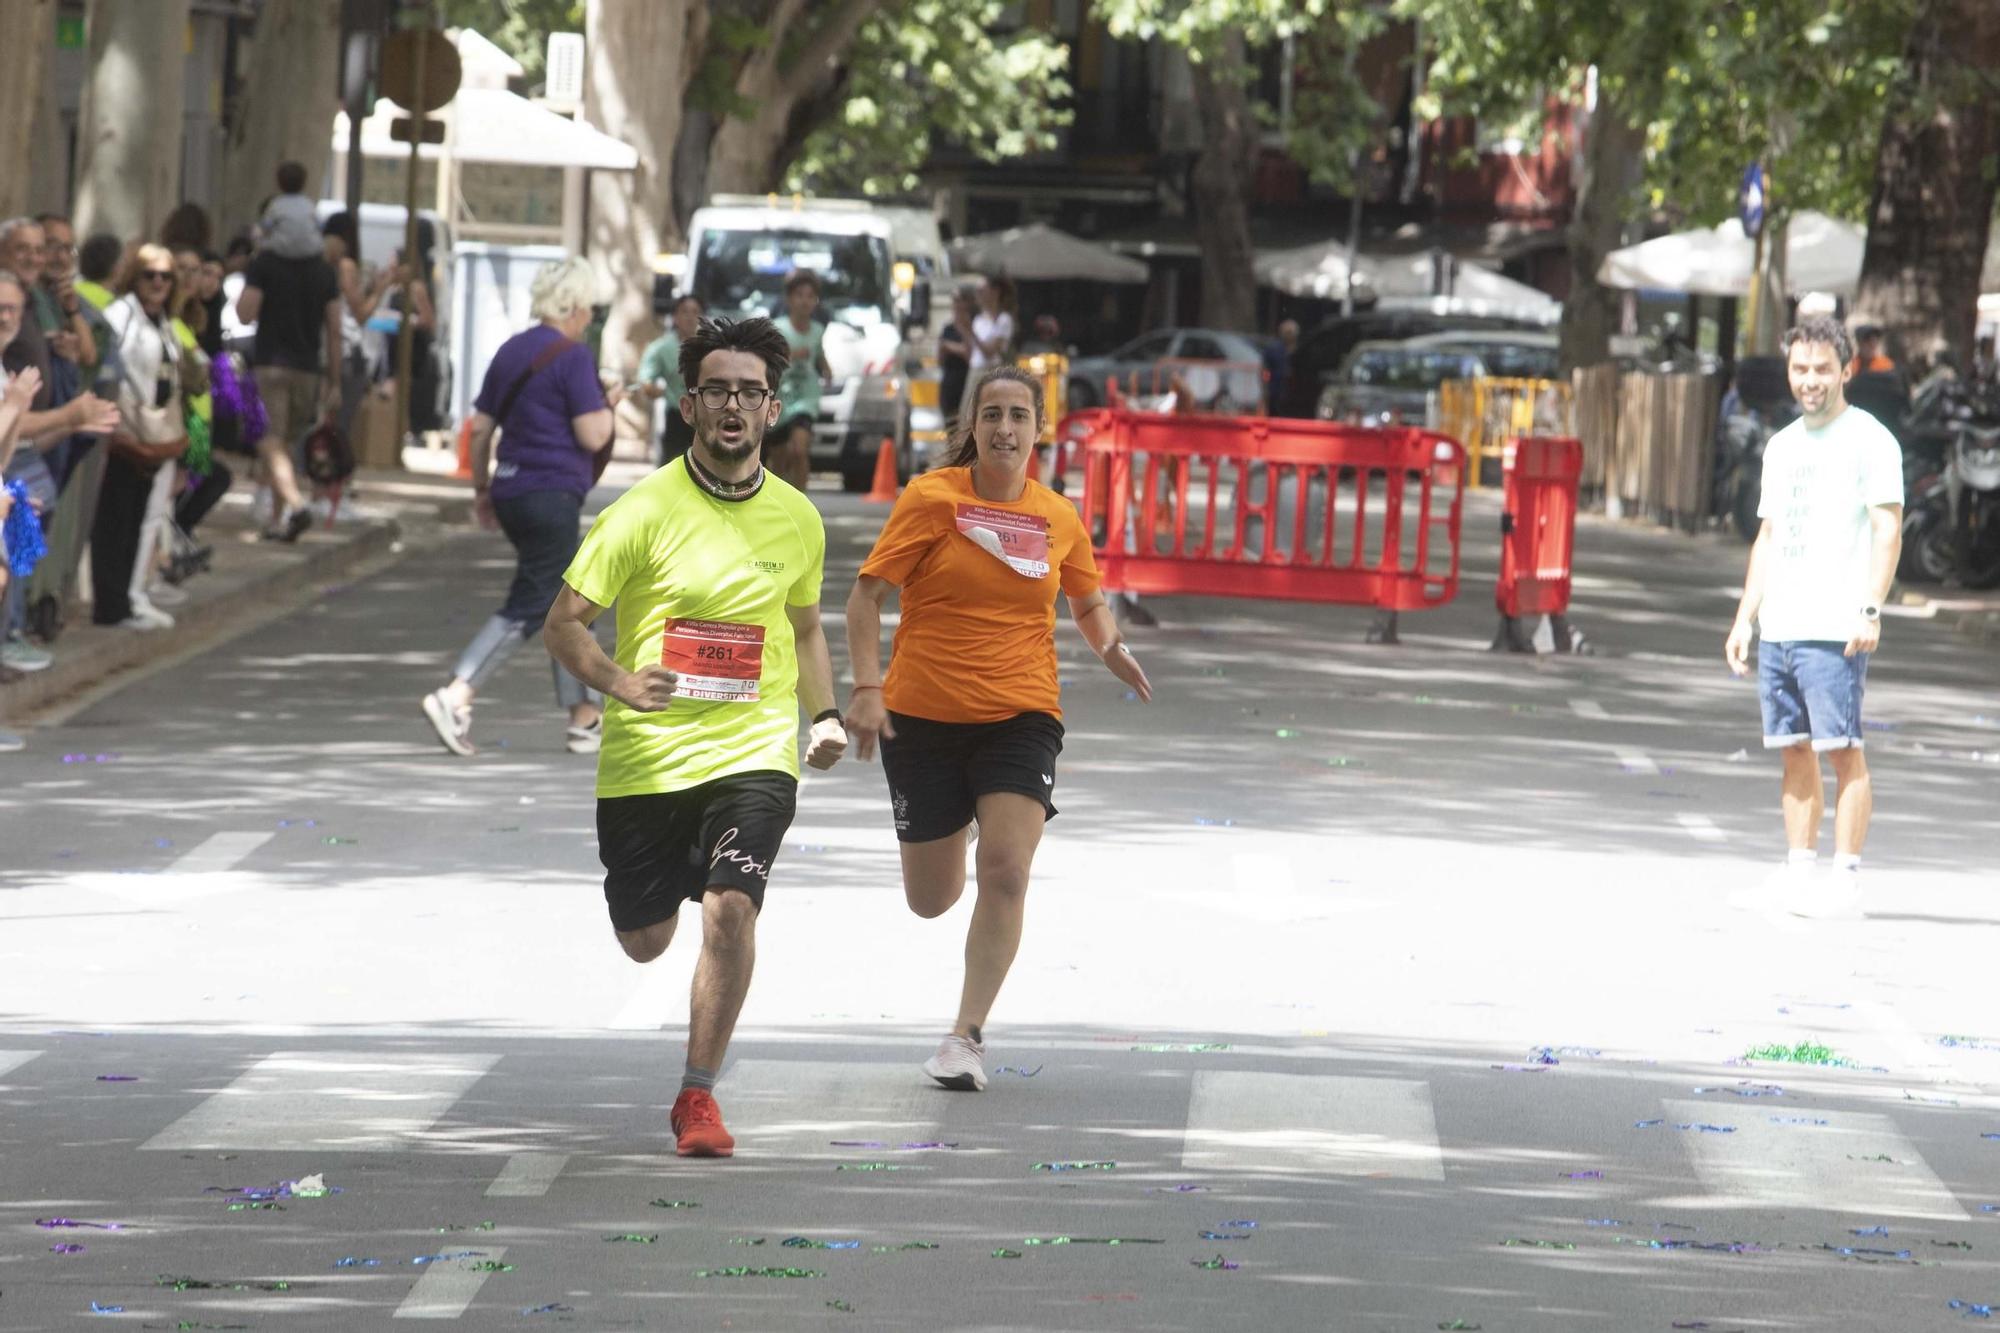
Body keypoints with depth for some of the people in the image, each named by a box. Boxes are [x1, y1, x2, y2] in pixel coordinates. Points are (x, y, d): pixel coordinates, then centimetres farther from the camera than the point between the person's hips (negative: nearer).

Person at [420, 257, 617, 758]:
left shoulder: (511, 352, 12)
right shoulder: (572, 358, -11)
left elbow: (480, 427, 14)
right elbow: (593, 436, -15)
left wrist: (482, 487, 22)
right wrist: (608, 404, 4)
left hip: (512, 492, 8)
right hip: (554, 495, -8)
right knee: (527, 608, -4)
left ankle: (586, 716, 19)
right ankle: (455, 695, -14)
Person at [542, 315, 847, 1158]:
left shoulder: (798, 520, 5)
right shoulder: (645, 512, -7)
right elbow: (565, 623, -6)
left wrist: (824, 716, 5)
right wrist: (620, 682, -25)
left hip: (754, 750, 1)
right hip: (647, 758, -1)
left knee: (730, 907, -21)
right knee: (644, 941, 9)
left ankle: (698, 1097, -8)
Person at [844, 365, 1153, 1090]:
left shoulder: (1059, 518, 4)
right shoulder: (932, 499, -5)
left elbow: (1088, 602, 21)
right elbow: (867, 594, -5)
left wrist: (1109, 646, 0)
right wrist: (867, 688, -16)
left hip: (1020, 716, 1)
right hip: (923, 715, -1)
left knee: (1005, 871, -20)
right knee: (931, 901, 8)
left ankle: (967, 1036, -12)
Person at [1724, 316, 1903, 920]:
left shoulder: (1868, 440, -3)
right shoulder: (1782, 446, 19)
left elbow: (1888, 531, -9)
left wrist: (1869, 610, -18)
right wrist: (1745, 617, 17)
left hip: (1834, 631, -7)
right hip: (1777, 630, 7)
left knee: (1841, 749, -8)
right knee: (1794, 752, 8)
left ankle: (1846, 877, -8)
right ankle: (1798, 875, 11)